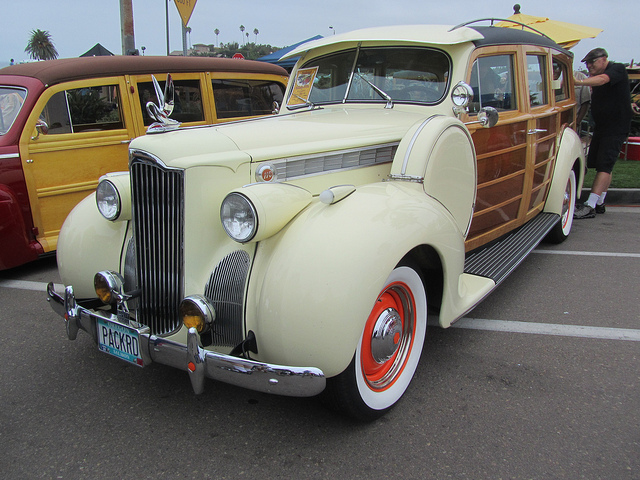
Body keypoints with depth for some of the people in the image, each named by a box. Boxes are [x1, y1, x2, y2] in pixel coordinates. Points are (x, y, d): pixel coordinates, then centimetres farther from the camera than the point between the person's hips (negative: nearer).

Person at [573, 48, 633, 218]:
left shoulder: (617, 69, -11)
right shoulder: (595, 77, 15)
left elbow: (602, 79, -32)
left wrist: (577, 82, -46)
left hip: (616, 128, -9)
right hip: (601, 127, 9)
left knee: (604, 166, -14)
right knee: (596, 163, 9)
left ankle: (590, 206, -20)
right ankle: (599, 203, 16)